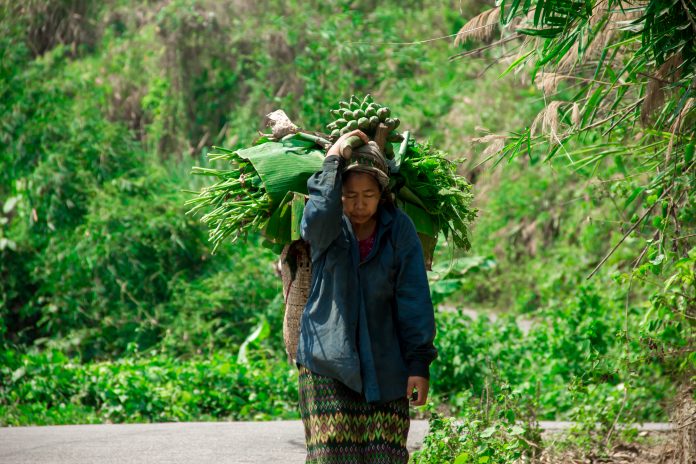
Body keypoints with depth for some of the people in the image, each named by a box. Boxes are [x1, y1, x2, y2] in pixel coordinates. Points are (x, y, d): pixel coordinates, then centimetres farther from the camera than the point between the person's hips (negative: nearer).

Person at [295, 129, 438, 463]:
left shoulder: (398, 229, 0)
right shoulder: (327, 226, -1)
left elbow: (413, 298, 0)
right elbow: (318, 218, -28)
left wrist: (419, 363, -4)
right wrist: (334, 160, -21)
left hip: (384, 366, 1)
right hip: (327, 362, -1)